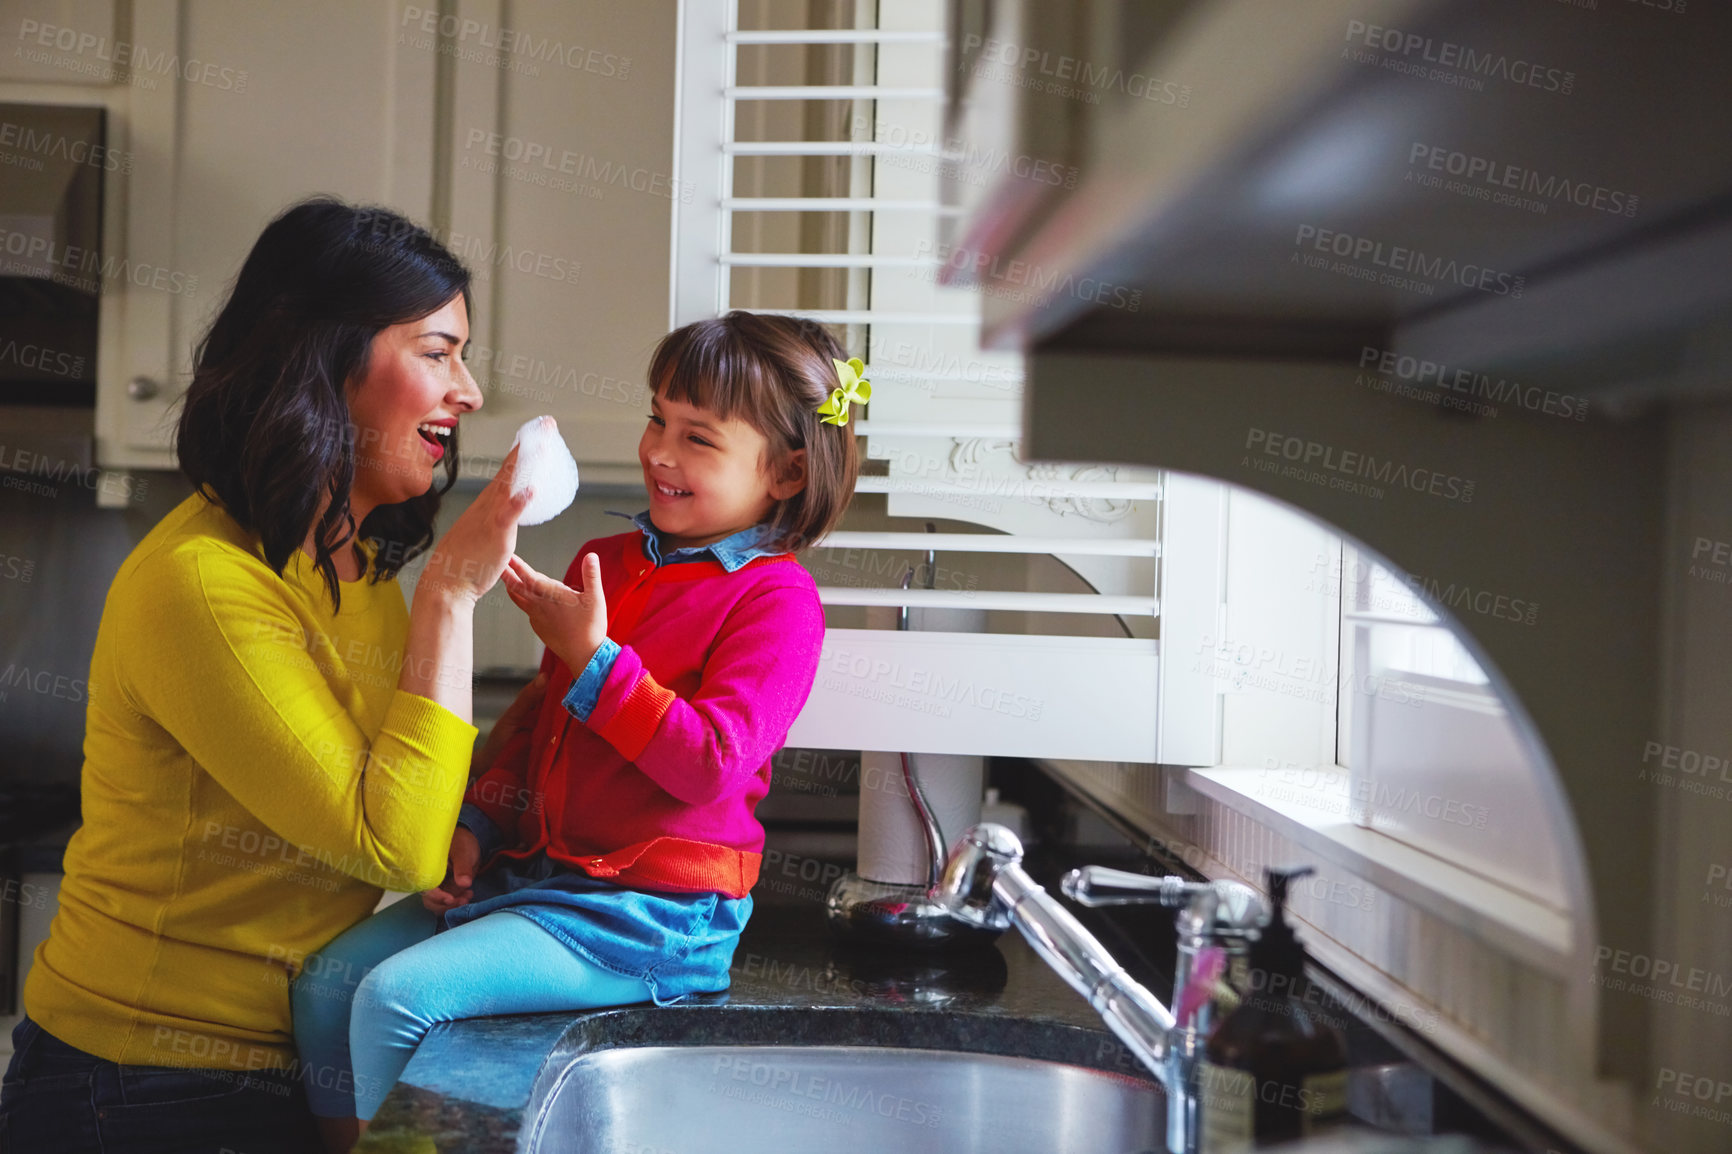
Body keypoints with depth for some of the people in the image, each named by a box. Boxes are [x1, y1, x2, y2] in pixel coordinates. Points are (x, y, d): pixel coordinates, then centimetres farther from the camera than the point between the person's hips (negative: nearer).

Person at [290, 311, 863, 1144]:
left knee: (395, 998, -18)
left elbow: (708, 766, -22)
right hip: (537, 866, 8)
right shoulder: (607, 562, 12)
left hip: (646, 911, -8)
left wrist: (594, 659, -22)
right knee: (326, 983, 1)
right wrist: (479, 824, 9)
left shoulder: (775, 598, -12)